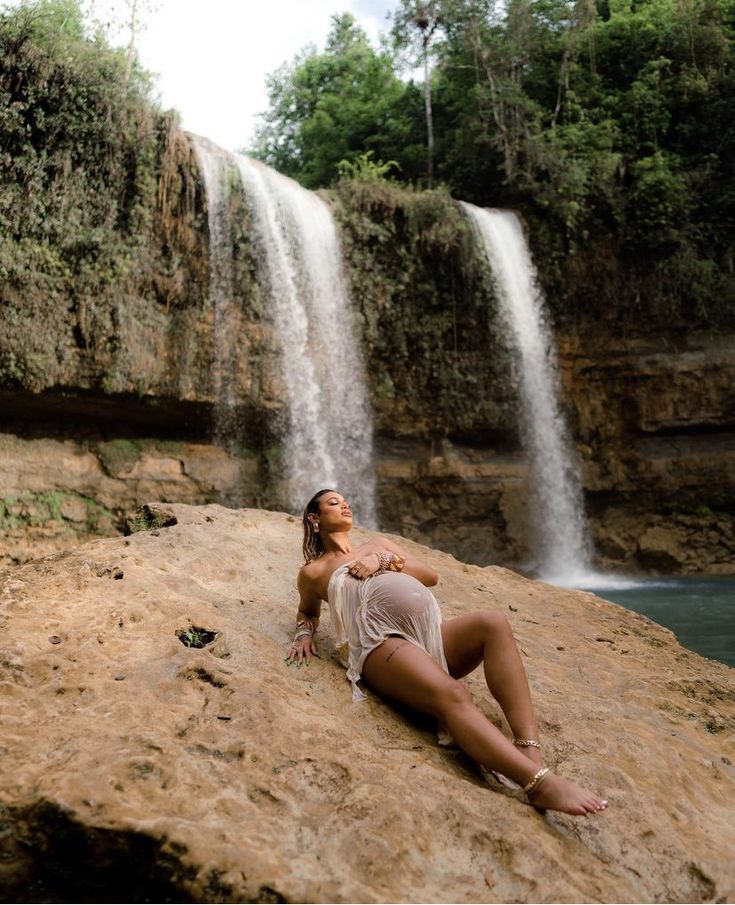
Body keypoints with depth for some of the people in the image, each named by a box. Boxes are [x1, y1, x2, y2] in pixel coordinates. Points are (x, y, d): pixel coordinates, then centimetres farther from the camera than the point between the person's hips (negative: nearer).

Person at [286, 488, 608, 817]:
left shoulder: (377, 544, 32)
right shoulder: (313, 571, 21)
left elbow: (431, 575, 24)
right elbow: (307, 611, 37)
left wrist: (383, 561, 8)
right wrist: (304, 634, 13)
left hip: (431, 634, 5)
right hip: (382, 642, -5)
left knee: (493, 623, -28)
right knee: (453, 696, -35)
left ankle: (529, 750, -41)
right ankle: (540, 782, -53)